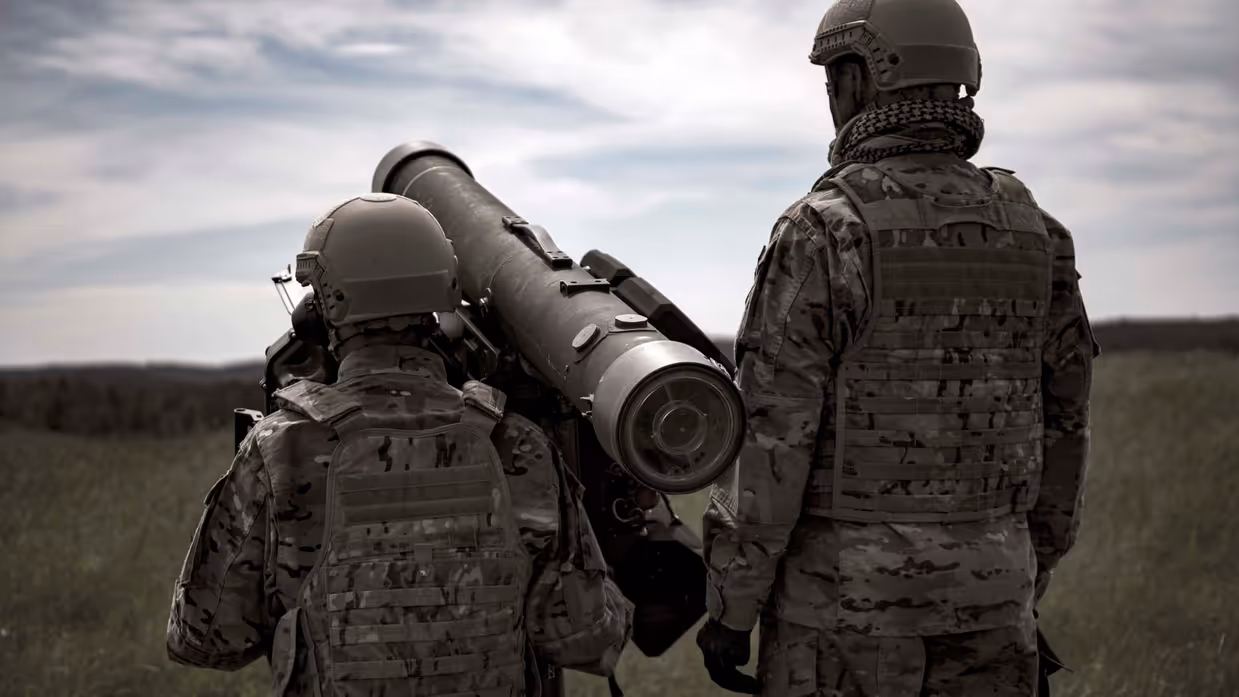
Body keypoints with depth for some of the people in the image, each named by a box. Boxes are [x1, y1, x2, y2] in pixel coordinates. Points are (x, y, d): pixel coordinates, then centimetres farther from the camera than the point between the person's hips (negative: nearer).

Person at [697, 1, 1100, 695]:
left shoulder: (824, 231, -13)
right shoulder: (1031, 233, 5)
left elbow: (771, 437, -16)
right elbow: (1061, 428, 9)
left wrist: (731, 610, -8)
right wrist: (1028, 581, 20)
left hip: (848, 587, -5)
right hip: (985, 589, 5)